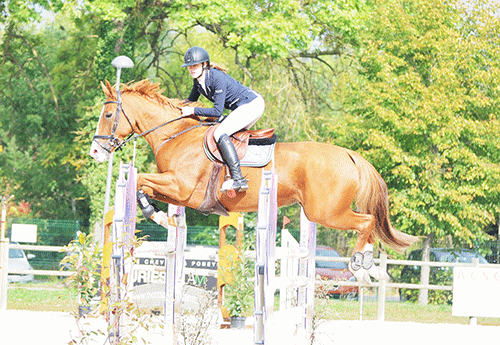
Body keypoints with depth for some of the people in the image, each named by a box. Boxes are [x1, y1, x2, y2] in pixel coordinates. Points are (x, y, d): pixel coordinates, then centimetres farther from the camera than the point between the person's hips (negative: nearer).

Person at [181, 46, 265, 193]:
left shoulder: (217, 78, -25)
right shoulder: (198, 81, 2)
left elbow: (217, 111, -25)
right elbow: (191, 101, 21)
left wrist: (193, 110, -21)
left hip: (253, 104, -10)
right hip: (242, 108, 10)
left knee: (220, 134, -21)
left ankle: (238, 179, -29)